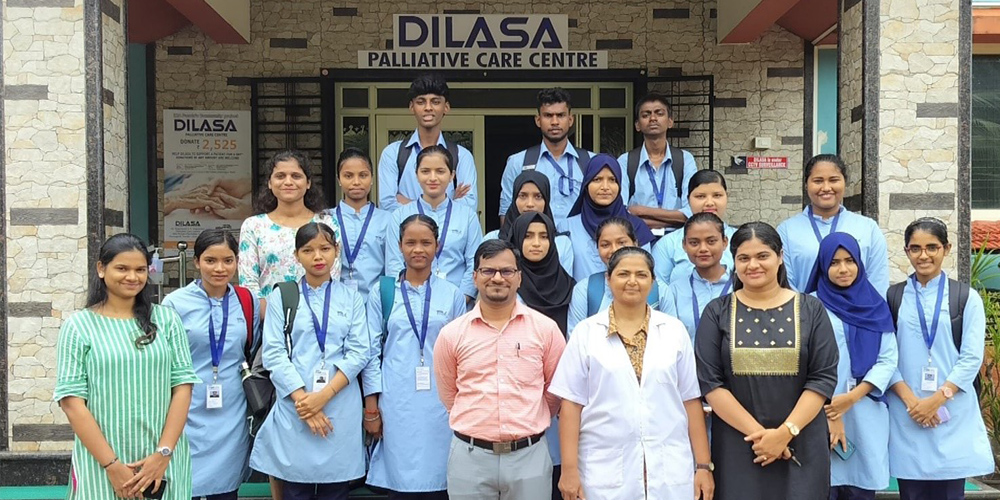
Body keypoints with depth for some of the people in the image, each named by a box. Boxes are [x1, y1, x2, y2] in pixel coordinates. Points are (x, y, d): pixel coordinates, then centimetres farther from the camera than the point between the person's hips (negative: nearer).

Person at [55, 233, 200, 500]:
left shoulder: (167, 319, 2)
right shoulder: (78, 326, -2)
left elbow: (183, 385, -1)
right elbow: (71, 400, -5)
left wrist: (164, 454, -10)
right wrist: (111, 464, -11)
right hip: (100, 464, -1)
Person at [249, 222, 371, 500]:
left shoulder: (351, 298, 10)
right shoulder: (282, 297, 7)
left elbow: (359, 352, 1)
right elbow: (273, 354, -1)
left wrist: (324, 395, -11)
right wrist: (302, 399, -11)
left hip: (341, 408, 1)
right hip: (294, 406, -1)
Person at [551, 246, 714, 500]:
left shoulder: (674, 330, 6)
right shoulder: (586, 332, 1)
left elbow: (691, 401, 6)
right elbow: (571, 404, -1)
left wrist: (703, 465, 2)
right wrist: (570, 470, -6)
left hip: (670, 471, 1)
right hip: (605, 472, -1)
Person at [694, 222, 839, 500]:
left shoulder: (810, 309, 4)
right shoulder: (717, 313, 2)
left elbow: (824, 377, -3)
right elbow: (709, 381, -5)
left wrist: (785, 432, -12)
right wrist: (757, 433, -13)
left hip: (801, 446, 0)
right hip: (737, 448, 0)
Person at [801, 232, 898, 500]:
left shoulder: (876, 306, 10)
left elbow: (888, 359, 4)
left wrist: (853, 397, -10)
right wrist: (829, 414, -11)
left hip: (867, 418, 2)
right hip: (822, 416, -2)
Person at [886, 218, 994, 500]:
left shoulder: (967, 298, 5)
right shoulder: (892, 297, 7)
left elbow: (972, 358, -2)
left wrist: (937, 399, -12)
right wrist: (909, 399, -11)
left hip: (952, 413, 0)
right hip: (905, 414, 1)